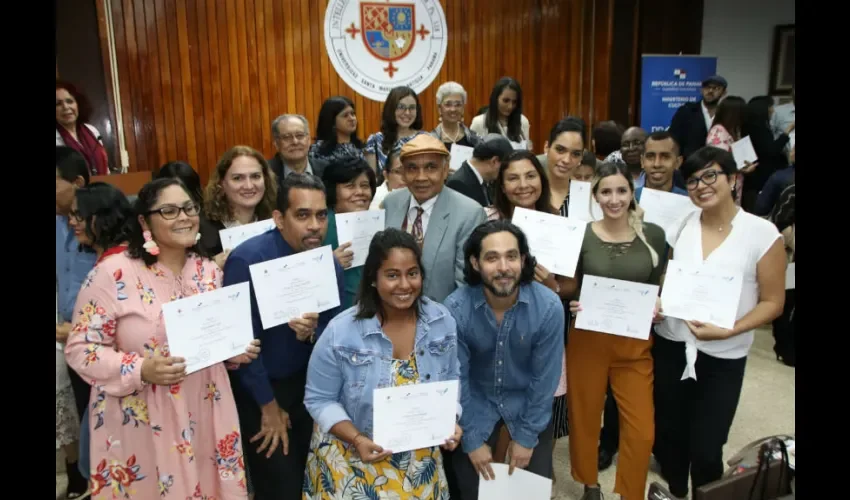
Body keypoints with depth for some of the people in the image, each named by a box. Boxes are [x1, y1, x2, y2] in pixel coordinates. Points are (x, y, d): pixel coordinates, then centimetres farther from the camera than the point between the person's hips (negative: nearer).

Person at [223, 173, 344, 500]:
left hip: (307, 384, 5)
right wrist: (269, 405, -11)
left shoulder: (330, 263, -7)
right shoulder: (247, 260, -23)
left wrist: (313, 334, -24)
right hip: (257, 391, -5)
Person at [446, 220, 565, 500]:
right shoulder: (455, 308, -25)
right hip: (475, 403, 0)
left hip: (529, 403, 1)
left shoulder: (549, 306, -24)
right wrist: (472, 439, -8)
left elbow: (545, 378, -12)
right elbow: (457, 379, -14)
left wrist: (526, 436, -6)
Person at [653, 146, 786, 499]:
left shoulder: (763, 234, -10)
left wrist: (728, 331, -20)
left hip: (723, 357, -3)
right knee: (669, 433, 17)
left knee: (705, 448, 4)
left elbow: (772, 303, -6)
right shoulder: (681, 225, 1)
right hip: (670, 345, 4)